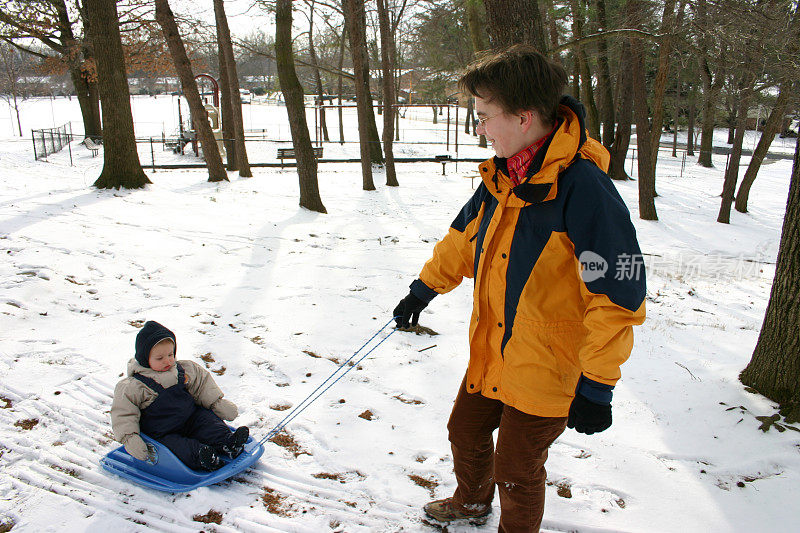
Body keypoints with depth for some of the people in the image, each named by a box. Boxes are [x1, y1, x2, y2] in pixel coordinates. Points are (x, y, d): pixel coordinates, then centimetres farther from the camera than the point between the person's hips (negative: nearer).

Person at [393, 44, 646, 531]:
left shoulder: (583, 188, -28)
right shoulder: (503, 175, -2)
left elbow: (618, 297, -25)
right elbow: (466, 236, 15)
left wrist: (596, 386, -20)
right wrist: (425, 288, 21)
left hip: (544, 372, -7)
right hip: (489, 355, 8)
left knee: (516, 472, 13)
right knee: (466, 433, 26)